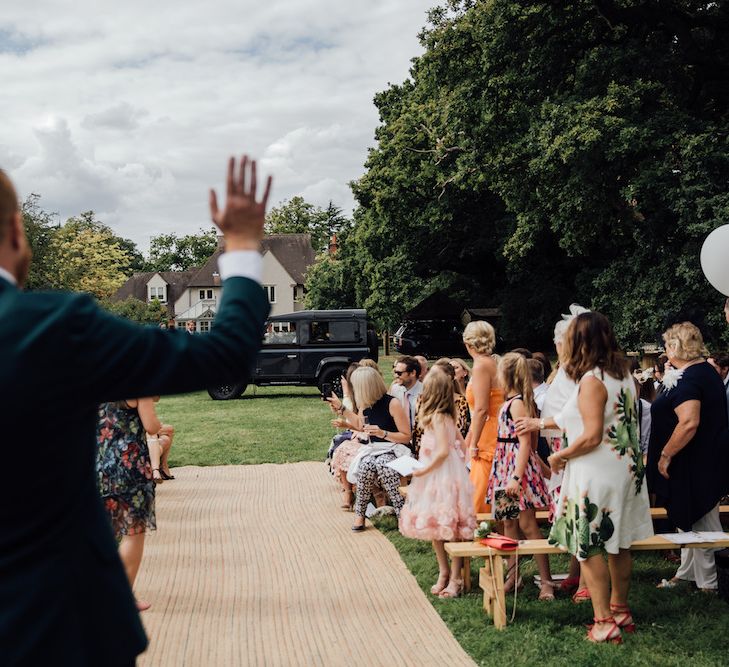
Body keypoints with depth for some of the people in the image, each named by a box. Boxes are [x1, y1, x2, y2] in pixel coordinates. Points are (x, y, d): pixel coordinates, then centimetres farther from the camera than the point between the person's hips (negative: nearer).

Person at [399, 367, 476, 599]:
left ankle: (454, 578, 1)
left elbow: (443, 451, -23)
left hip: (442, 477, -10)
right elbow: (460, 441, 17)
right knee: (436, 528, 14)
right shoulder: (447, 416, 11)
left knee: (448, 528, -4)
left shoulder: (437, 417, -17)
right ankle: (444, 571, 22)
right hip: (437, 478, 10)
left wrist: (423, 470, -17)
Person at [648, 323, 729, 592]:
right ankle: (687, 573, 31)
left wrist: (665, 454, -23)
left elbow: (689, 423, -33)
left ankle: (707, 584, 11)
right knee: (689, 519, 19)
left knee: (699, 524, 1)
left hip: (695, 466, -10)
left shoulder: (687, 380, -22)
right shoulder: (707, 371, 10)